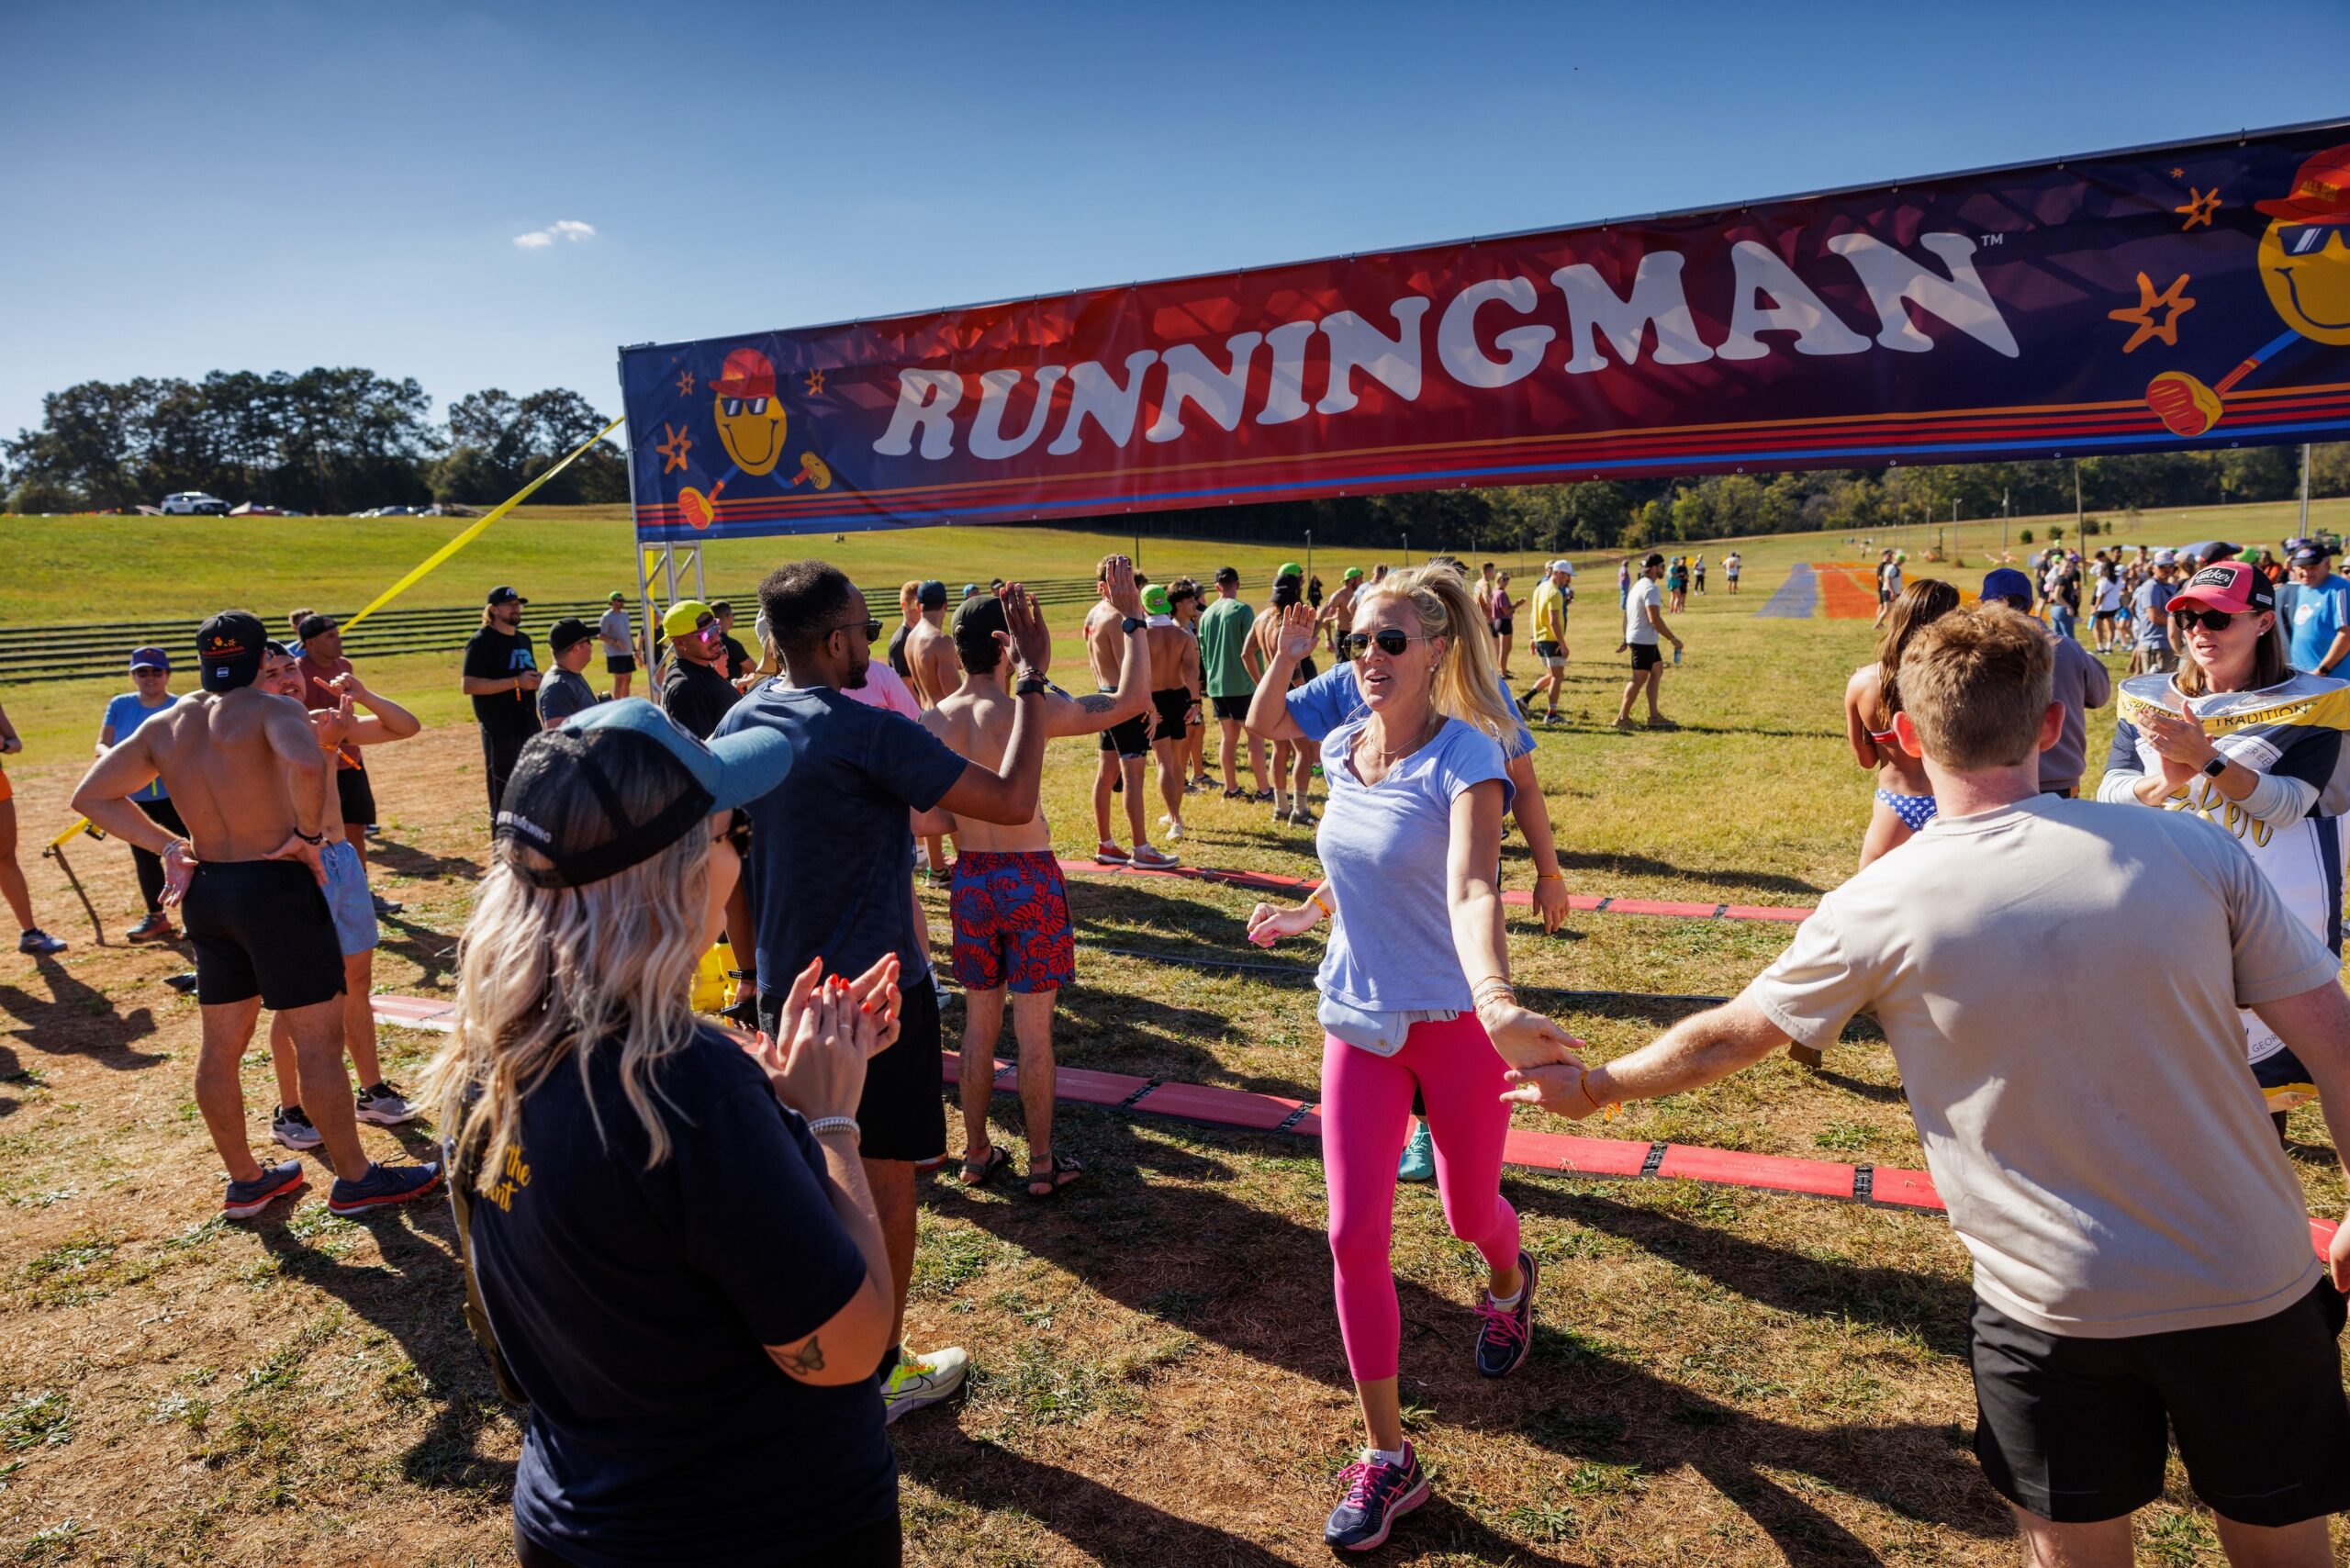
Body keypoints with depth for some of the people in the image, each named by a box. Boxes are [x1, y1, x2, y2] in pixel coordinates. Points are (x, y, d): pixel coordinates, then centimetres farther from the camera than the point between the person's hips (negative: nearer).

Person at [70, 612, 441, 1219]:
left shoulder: (164, 726, 9)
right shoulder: (270, 709, -13)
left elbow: (91, 795, 11)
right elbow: (306, 766, -34)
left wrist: (166, 845, 8)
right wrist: (309, 835, -19)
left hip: (206, 892, 8)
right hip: (275, 887, -8)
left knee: (220, 1046, 16)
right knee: (320, 1039, 2)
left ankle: (246, 1180, 31)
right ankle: (355, 1179, 11)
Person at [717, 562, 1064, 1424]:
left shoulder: (742, 723, 1)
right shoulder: (870, 732, -22)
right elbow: (1013, 801, -23)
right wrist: (1032, 681, -15)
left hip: (785, 989, 7)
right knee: (886, 1179, 7)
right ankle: (881, 1372, 21)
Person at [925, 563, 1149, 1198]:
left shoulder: (933, 721, -3)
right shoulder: (1025, 711, -18)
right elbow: (1130, 700, -17)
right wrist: (1131, 615, -10)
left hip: (970, 879, 5)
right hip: (1030, 879, -5)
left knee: (980, 1022, 16)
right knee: (1034, 1028, 5)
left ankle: (977, 1154, 28)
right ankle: (1042, 1163, 17)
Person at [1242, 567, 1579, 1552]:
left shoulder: (1466, 757, -19)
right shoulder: (1344, 748, -1)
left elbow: (1471, 888, -37)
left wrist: (1497, 1001, -53)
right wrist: (1307, 917, 24)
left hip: (1455, 1023, -4)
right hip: (1358, 1022, 4)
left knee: (1470, 1212, 16)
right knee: (1356, 1236, -2)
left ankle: (1508, 1285, 57)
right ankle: (1387, 1461, 15)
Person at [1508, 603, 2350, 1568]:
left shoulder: (1878, 910, -13)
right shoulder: (2191, 850, -9)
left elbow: (1725, 1037, -1)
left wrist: (1594, 1087, 15)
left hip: (2056, 1309, -2)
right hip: (2255, 1287, 2)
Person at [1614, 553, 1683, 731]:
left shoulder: (1639, 585, 15)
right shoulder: (1650, 588, -17)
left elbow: (1626, 614, 19)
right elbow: (1654, 619, -24)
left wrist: (1626, 638, 22)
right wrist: (1673, 639, -19)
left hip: (1642, 639, 10)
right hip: (1644, 640, -10)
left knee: (1657, 671, 14)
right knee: (1639, 678, -6)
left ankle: (1654, 716, 15)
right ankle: (1622, 717, -3)